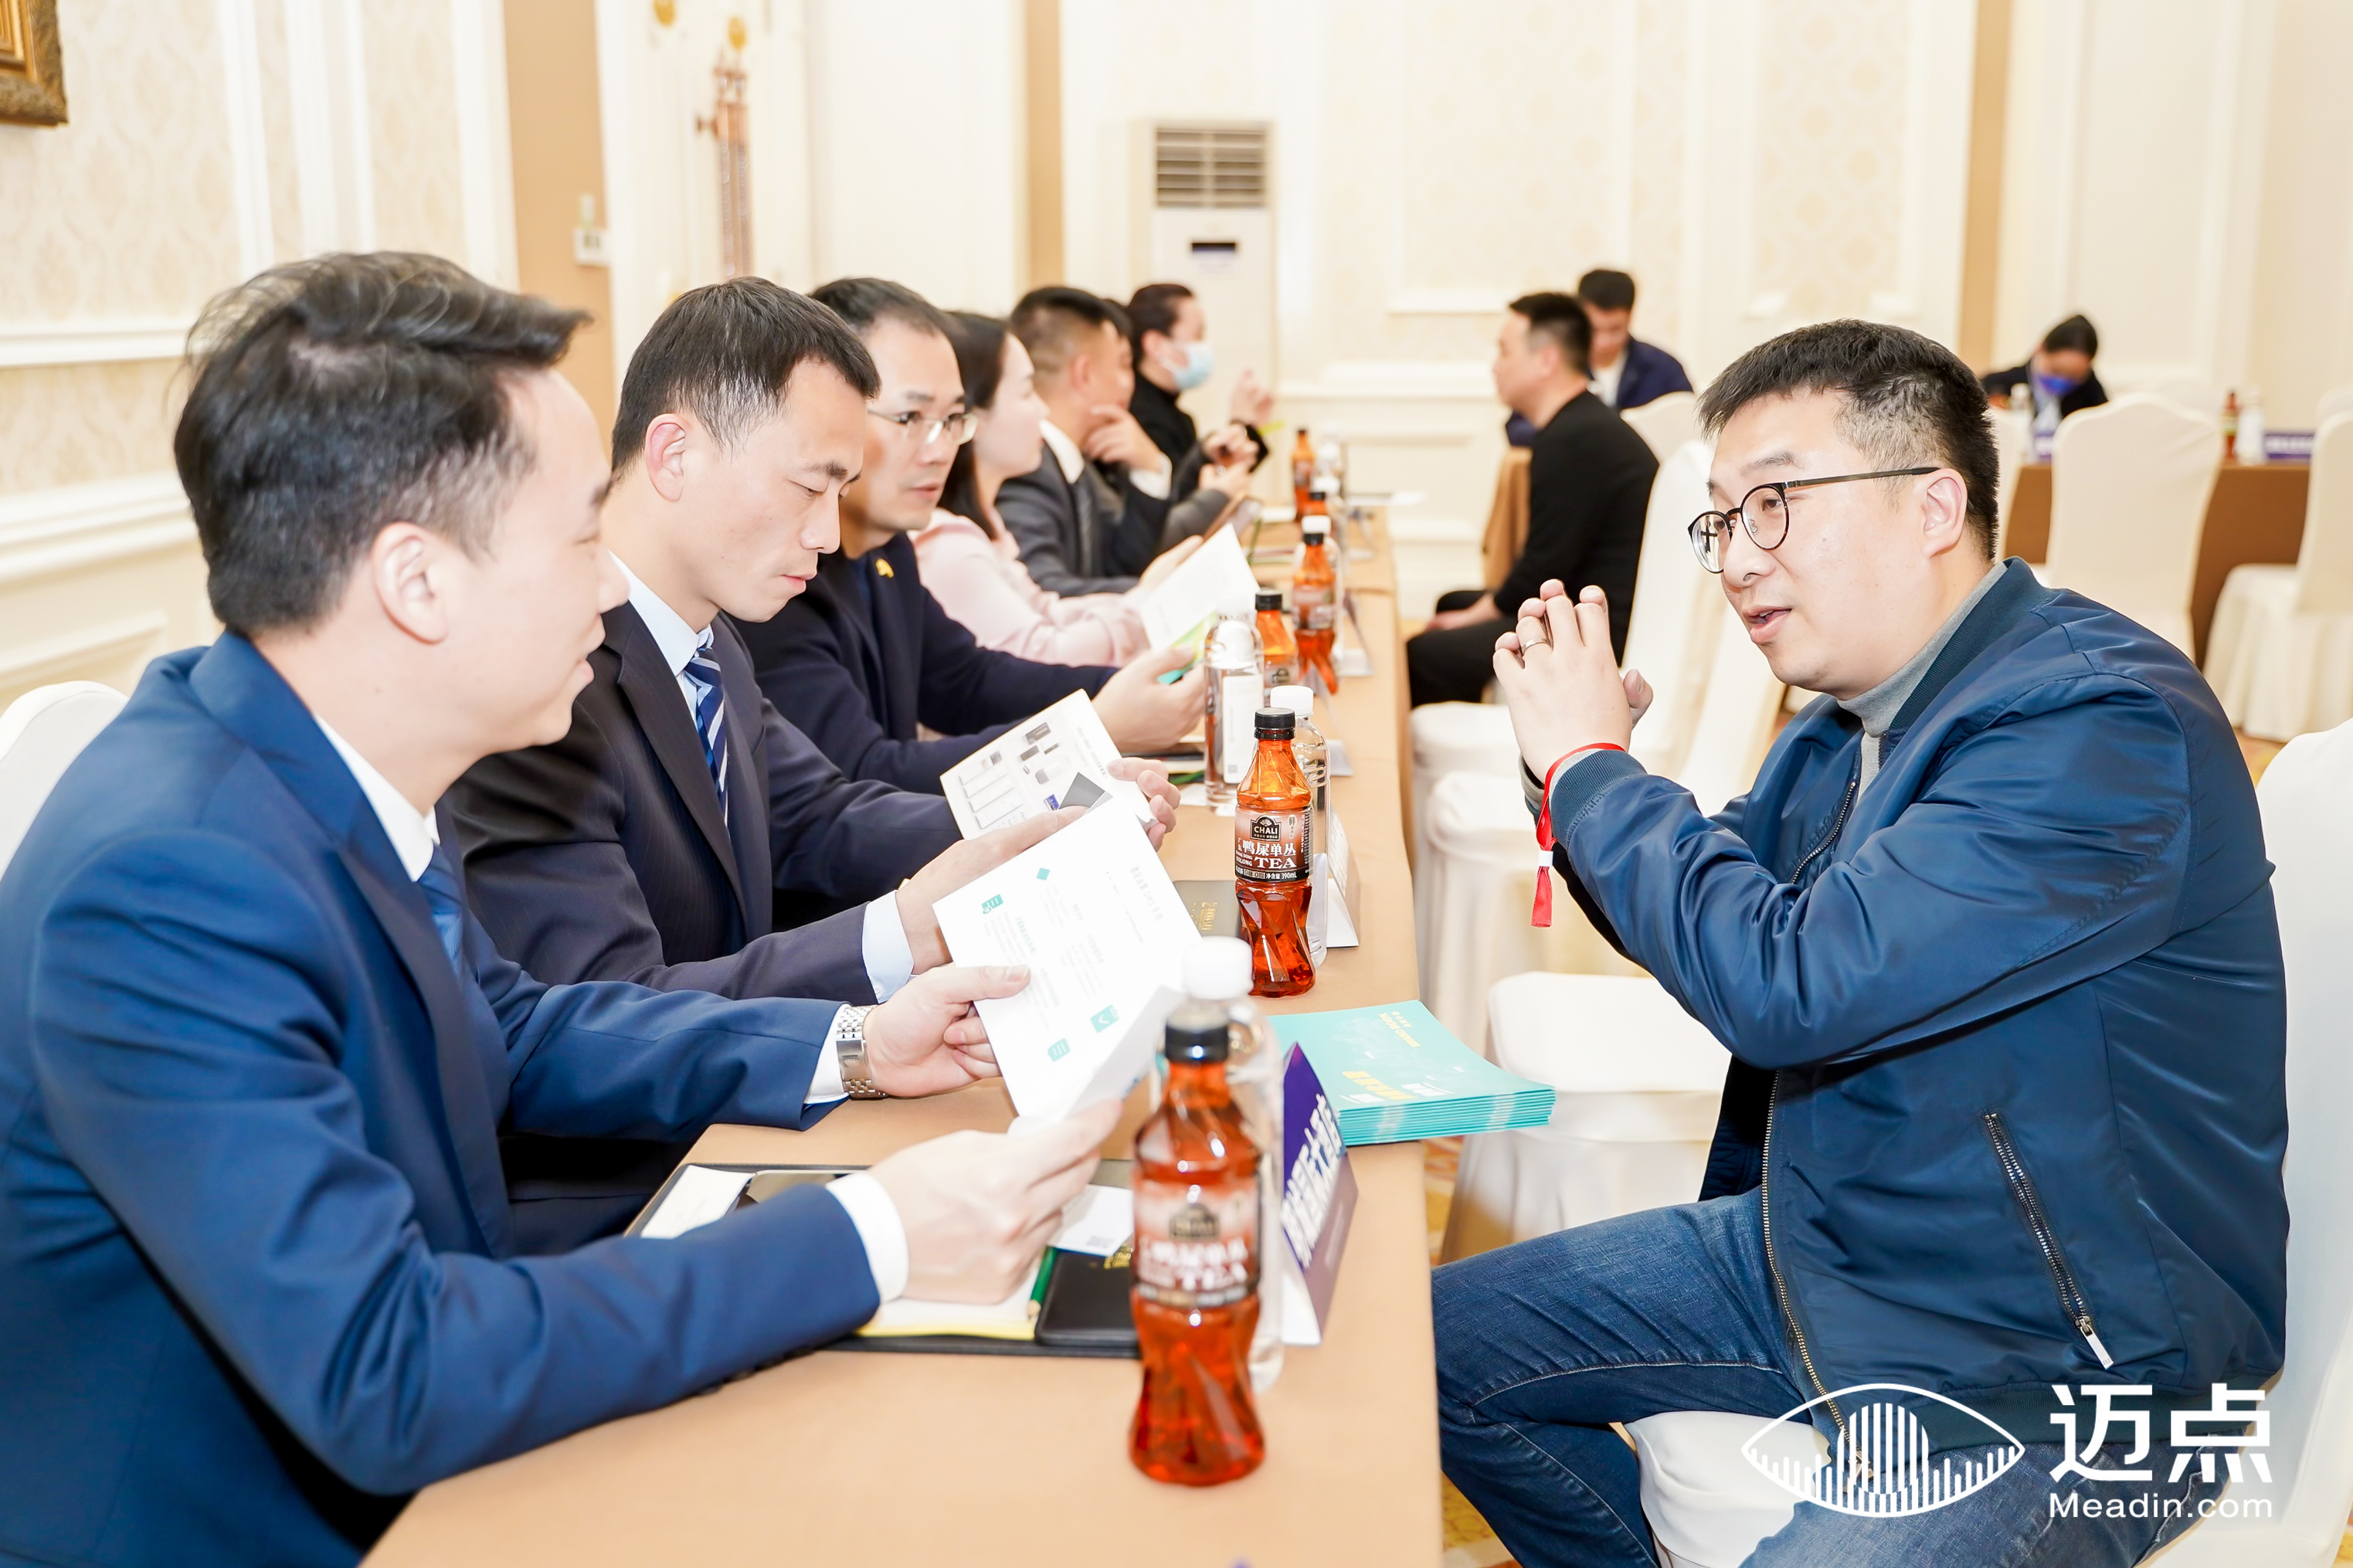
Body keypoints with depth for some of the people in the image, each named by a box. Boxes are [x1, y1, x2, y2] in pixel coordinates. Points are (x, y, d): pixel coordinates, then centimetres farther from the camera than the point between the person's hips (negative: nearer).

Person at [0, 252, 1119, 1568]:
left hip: (422, 1463, 7)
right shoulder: (168, 886, -29)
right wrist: (869, 1239, -28)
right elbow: (382, 1381, -31)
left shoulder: (336, 766, -5)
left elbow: (508, 1029, 11)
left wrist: (848, 1048, -1)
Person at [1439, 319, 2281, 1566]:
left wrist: (1589, 762, -18)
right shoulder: (1853, 719, 3)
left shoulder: (2099, 726, -25)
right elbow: (1715, 924, 15)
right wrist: (1579, 763, -4)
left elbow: (1785, 981, -32)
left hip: (2050, 1377, -8)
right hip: (1814, 1256, 8)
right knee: (1438, 1345, 9)